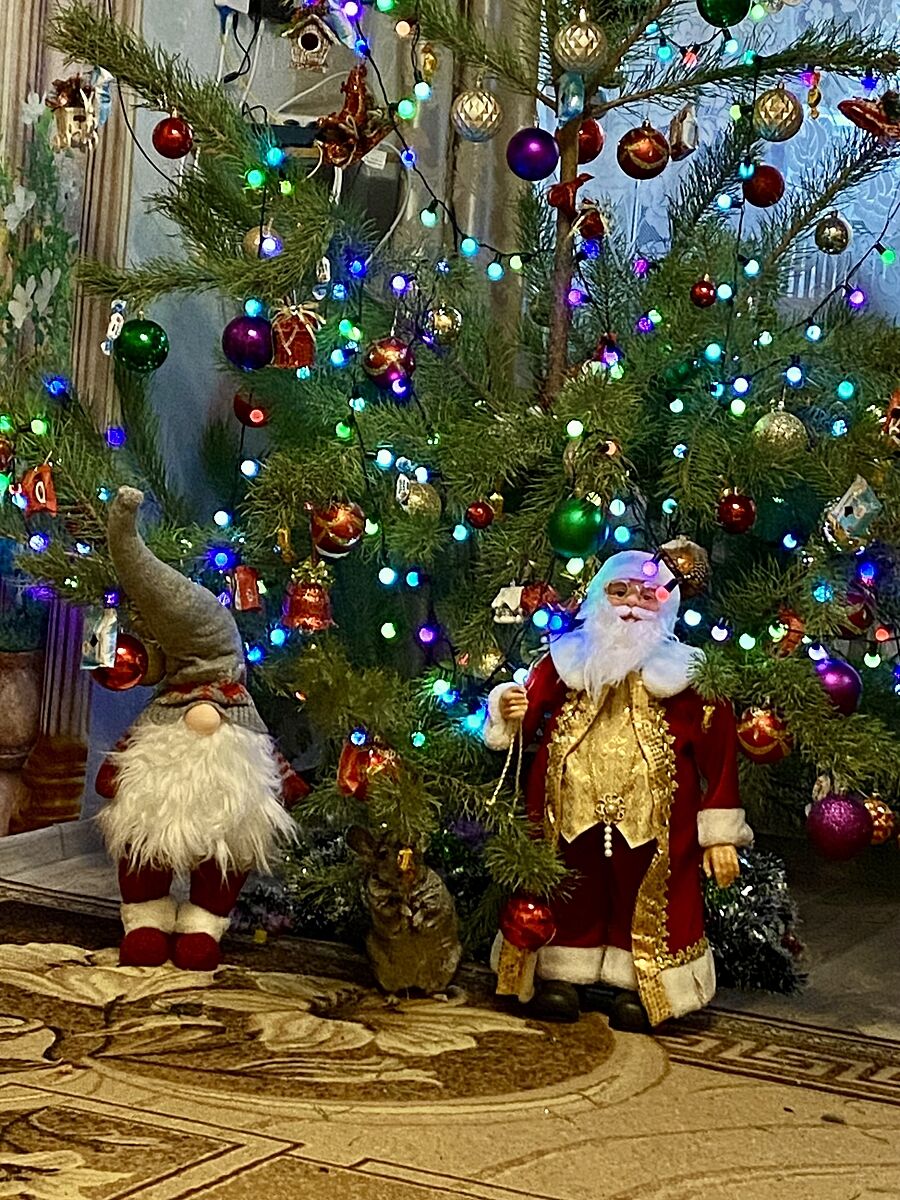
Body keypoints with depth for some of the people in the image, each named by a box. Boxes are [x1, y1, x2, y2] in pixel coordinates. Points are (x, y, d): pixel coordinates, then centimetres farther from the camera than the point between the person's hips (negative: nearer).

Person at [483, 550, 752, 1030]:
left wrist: (720, 833, -5)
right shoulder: (568, 658, 8)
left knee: (644, 897, 4)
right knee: (572, 894, 10)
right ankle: (561, 974, 24)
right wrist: (510, 714, -15)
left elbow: (718, 751, -1)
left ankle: (635, 985, 19)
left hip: (652, 816, -2)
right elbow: (529, 714, 12)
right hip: (572, 808, 2)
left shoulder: (684, 671, 0)